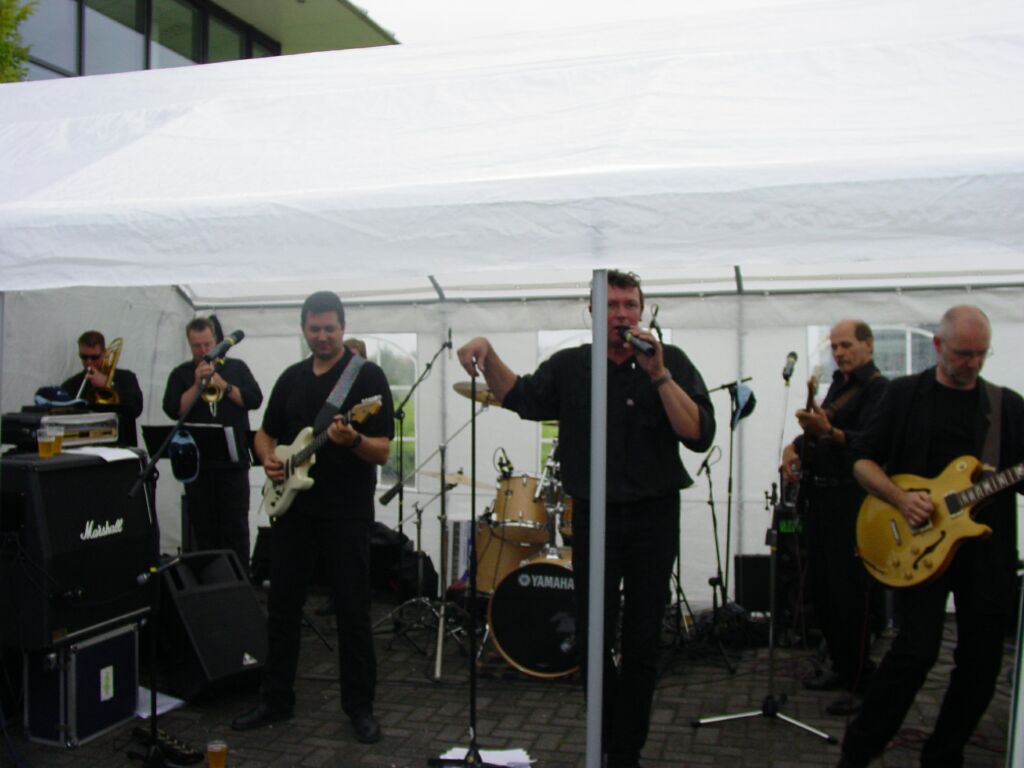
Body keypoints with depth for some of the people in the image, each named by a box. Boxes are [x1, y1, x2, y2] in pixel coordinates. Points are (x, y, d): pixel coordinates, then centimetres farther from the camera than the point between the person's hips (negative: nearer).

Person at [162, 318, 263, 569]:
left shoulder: (236, 367, 9)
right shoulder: (181, 374, 9)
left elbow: (255, 399, -3)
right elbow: (173, 410, -4)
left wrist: (222, 385, -11)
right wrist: (197, 384, -12)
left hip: (233, 461, -1)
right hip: (196, 462, 1)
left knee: (235, 528, 0)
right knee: (203, 528, 8)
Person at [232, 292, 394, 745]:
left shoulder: (367, 376, -6)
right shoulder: (291, 377, 11)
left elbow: (383, 452, -11)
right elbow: (265, 433, 20)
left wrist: (353, 440, -31)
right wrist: (268, 459, -1)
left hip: (347, 513, -5)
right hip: (292, 508, 5)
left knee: (352, 611, 1)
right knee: (282, 606, 11)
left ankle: (359, 706, 14)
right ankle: (276, 699, 26)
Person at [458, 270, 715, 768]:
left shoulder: (672, 363, -3)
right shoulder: (570, 366, 4)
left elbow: (700, 435, -13)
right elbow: (519, 397, -5)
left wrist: (658, 375, -20)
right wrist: (487, 354, -20)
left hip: (653, 517, -1)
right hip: (593, 517, 1)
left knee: (641, 643, 7)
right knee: (591, 639, 5)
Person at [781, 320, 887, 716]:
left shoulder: (878, 388, -8)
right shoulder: (838, 385, 20)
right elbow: (815, 434, 26)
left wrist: (828, 431, -38)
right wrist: (794, 445, 6)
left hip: (851, 502, -9)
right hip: (819, 497, 9)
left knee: (849, 594, -7)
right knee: (820, 589, 13)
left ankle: (861, 683, 3)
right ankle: (841, 667, 26)